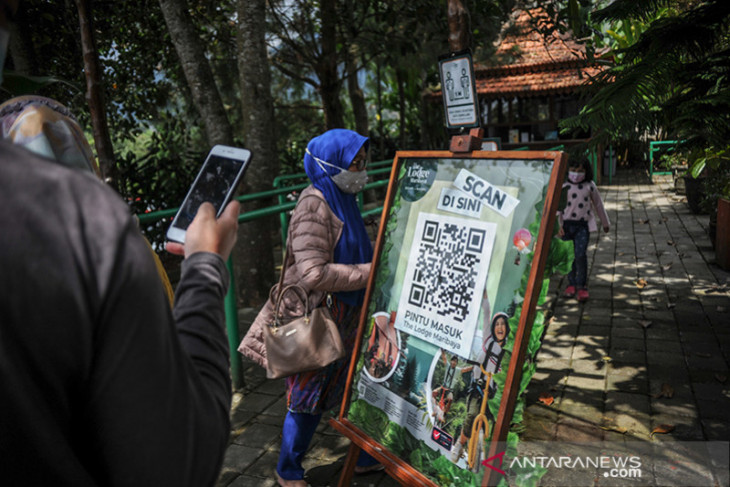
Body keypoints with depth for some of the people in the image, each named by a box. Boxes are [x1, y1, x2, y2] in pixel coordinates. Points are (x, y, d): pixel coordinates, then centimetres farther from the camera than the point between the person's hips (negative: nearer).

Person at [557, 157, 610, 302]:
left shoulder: (589, 186, 3)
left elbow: (598, 204, 14)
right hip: (567, 224, 1)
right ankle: (571, 283, 22)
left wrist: (605, 223, 22)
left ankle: (581, 286, -3)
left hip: (583, 225, -1)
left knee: (581, 255, -12)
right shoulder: (564, 187, 1)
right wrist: (558, 225, -8)